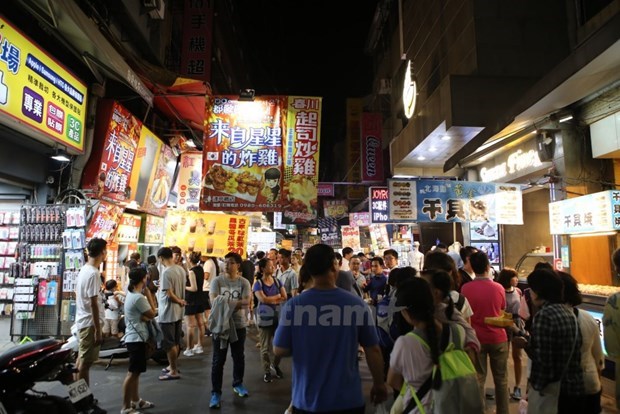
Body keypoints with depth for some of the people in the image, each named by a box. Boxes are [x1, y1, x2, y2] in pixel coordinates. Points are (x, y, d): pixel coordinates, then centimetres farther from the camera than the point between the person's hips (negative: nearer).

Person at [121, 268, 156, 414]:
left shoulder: (131, 295, 11)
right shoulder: (139, 298, -21)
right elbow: (152, 314, -12)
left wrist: (145, 317, -8)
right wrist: (149, 293, -5)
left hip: (134, 337, 11)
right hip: (137, 339, -11)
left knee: (135, 372, 19)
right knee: (132, 373, -4)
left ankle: (135, 401, 30)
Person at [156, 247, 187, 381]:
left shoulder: (166, 272, -21)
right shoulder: (181, 269, 4)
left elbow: (169, 294, -21)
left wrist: (179, 301, -7)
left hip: (168, 313, -8)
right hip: (178, 312, 8)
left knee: (169, 343, 3)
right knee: (176, 342, 18)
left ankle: (173, 372, 10)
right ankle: (172, 366, 32)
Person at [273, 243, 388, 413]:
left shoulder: (293, 305, -15)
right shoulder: (357, 305, -14)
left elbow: (280, 350, -7)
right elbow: (373, 350, -6)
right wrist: (379, 384, 9)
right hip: (348, 399, 0)